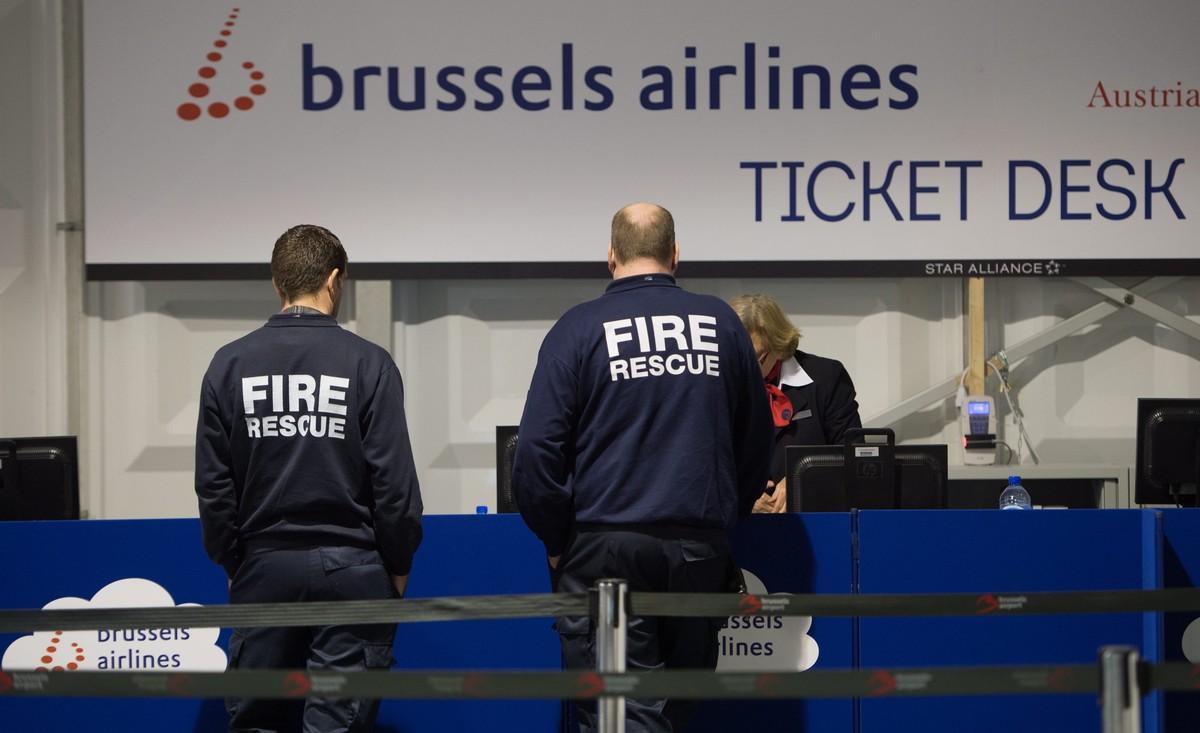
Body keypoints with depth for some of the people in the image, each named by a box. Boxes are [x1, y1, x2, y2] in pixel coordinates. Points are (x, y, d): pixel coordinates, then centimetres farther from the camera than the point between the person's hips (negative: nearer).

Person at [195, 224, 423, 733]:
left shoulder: (230, 365, 1)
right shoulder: (367, 364, -7)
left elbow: (213, 484, 3)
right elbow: (394, 480, -7)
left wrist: (232, 563, 14)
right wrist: (398, 567, 6)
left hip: (264, 569, 2)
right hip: (351, 570, -2)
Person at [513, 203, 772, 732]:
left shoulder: (580, 328, -2)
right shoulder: (721, 323, 7)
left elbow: (538, 448, -6)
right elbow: (756, 442, 15)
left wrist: (557, 541, 4)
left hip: (605, 547, -3)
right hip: (702, 546, 3)